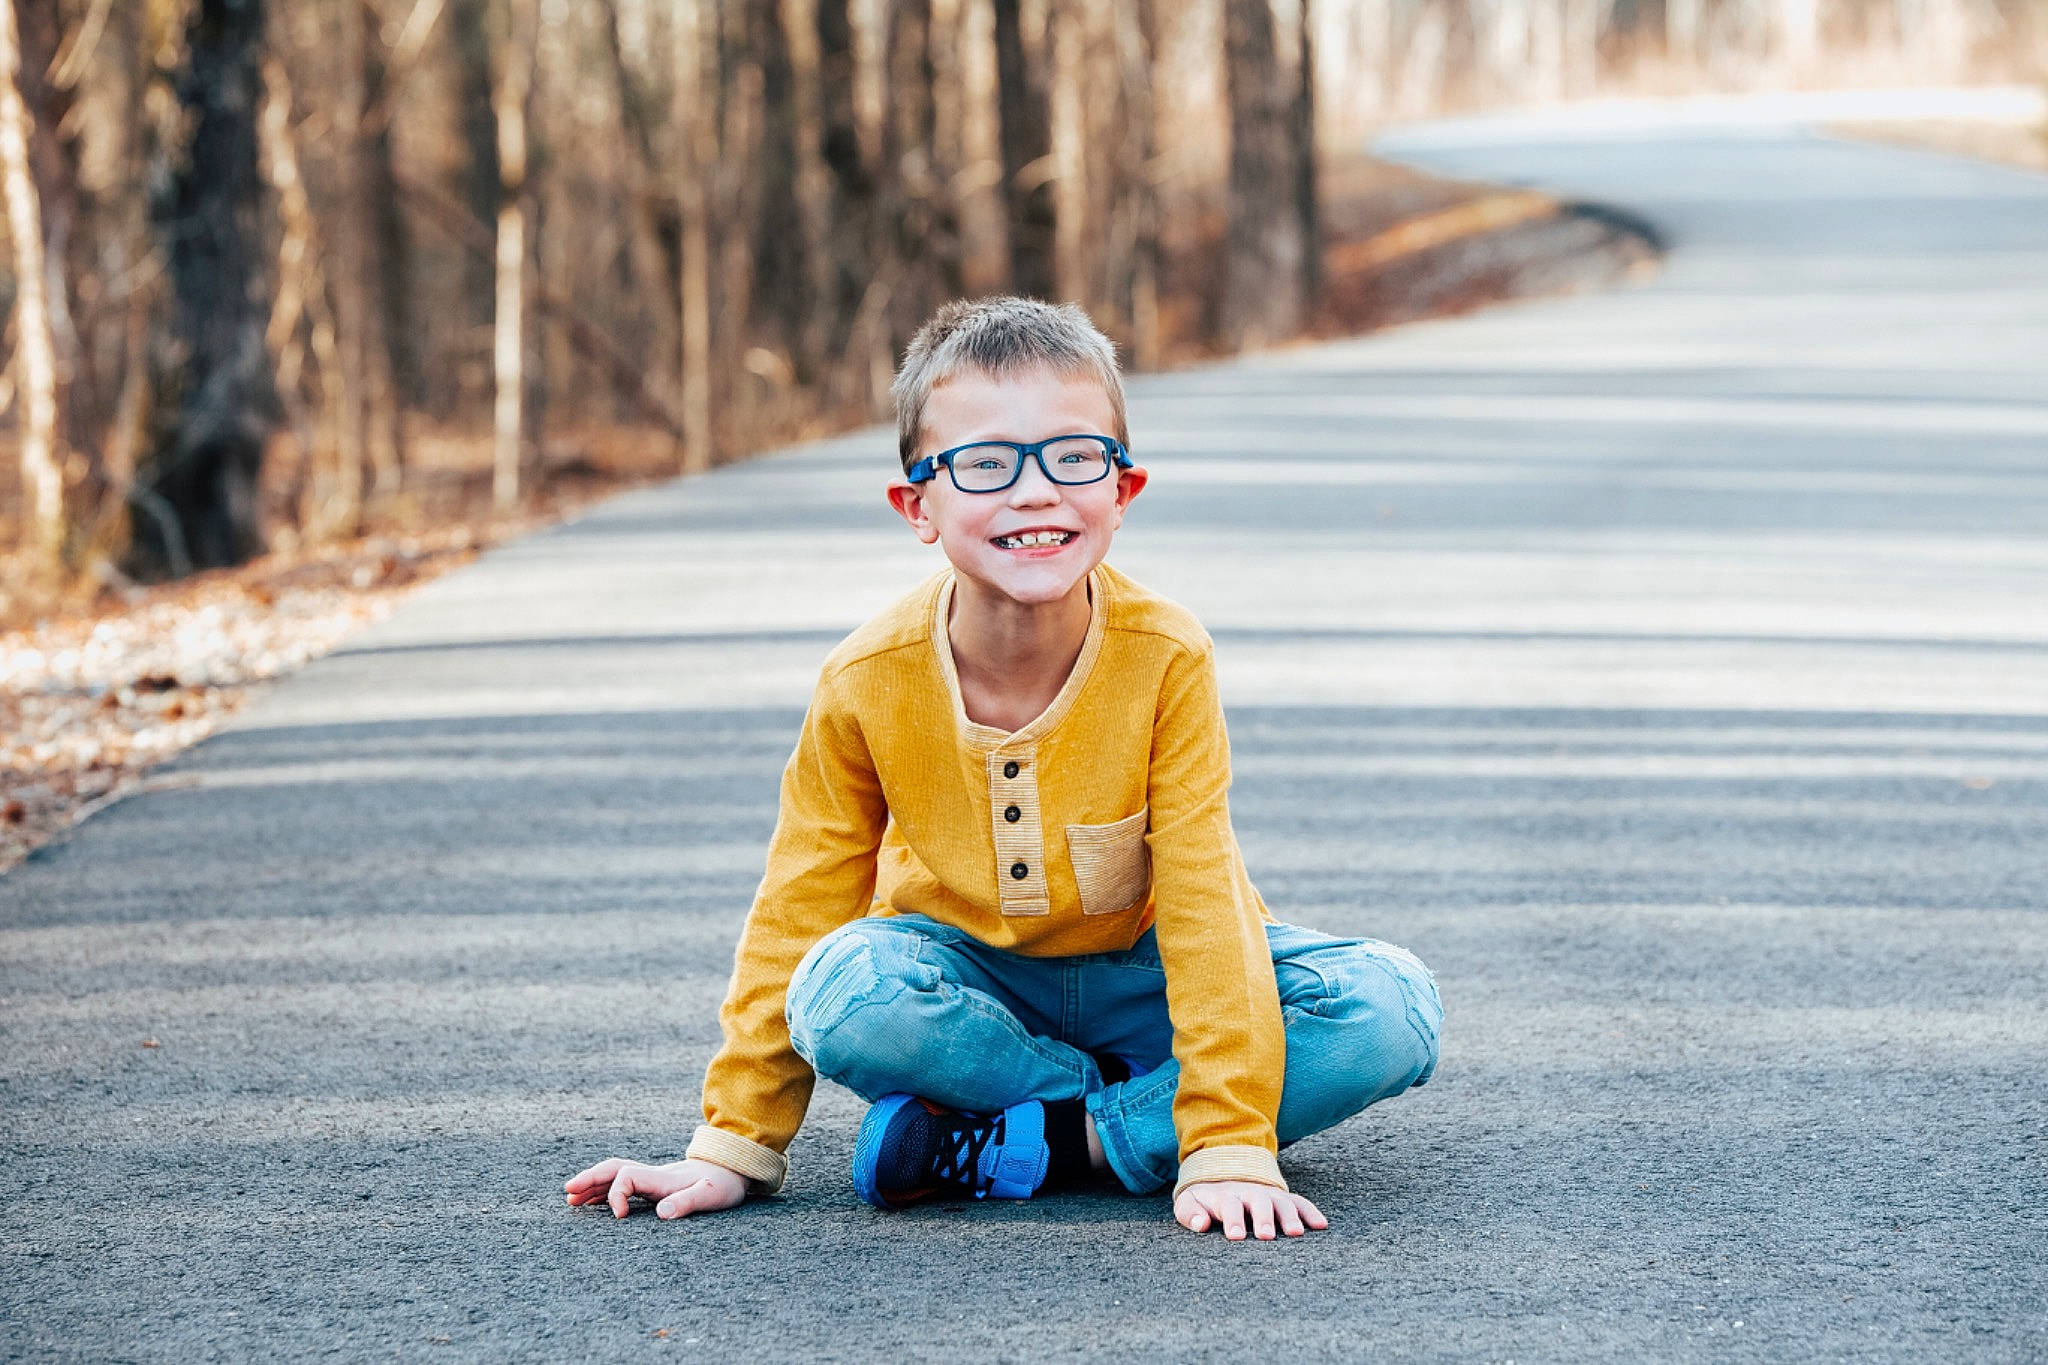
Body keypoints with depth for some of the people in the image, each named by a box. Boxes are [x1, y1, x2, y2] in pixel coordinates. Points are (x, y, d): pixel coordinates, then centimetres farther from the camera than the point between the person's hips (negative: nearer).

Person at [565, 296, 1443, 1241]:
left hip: (1141, 969, 0)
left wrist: (1230, 1148, -29)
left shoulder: (1166, 658, -22)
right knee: (844, 993, -35)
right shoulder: (869, 683, -18)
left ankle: (1019, 1145, -25)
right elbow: (801, 909, -8)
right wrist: (735, 1147, -10)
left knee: (1390, 1012, -27)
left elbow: (1202, 893, -22)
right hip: (971, 973, 0)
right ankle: (1134, 1118, -16)